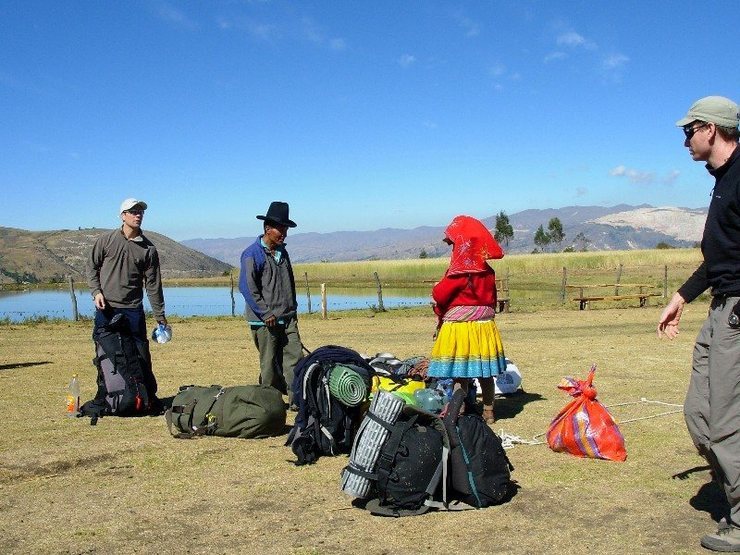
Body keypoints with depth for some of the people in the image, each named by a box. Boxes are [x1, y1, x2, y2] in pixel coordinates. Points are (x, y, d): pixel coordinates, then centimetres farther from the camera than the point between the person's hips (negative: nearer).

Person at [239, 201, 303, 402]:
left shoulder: (282, 252, 15)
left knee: (294, 357, -2)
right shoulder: (252, 254, -9)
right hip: (264, 320, -7)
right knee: (270, 363, 1)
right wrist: (266, 314, -16)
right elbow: (247, 287, -15)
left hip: (288, 318, 7)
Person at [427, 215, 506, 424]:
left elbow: (439, 295, -13)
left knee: (459, 374, -1)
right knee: (485, 373, 14)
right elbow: (492, 299, 11)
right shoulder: (487, 271, 4)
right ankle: (488, 412, 23)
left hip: (458, 325, -7)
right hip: (484, 325, 7)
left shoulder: (458, 272, -17)